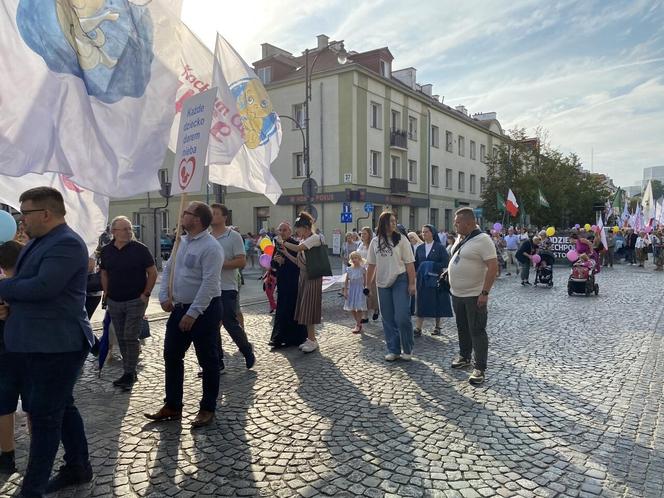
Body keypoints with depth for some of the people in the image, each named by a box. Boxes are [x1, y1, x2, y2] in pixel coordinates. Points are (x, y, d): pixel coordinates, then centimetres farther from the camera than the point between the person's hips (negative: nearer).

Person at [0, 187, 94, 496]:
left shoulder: (67, 243, -17)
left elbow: (43, 286, -27)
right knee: (61, 407, 18)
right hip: (32, 344, 9)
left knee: (44, 416, 1)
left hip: (56, 346, -9)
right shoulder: (37, 242, 13)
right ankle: (78, 467, 33)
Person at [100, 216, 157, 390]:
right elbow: (104, 273, 17)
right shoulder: (106, 250, 5)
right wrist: (106, 293, 9)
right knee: (121, 338, 10)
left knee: (130, 337, -6)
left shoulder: (140, 249, -9)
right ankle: (129, 372, 22)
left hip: (135, 301, -5)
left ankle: (129, 373, 6)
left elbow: (152, 272, -6)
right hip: (114, 302, 5)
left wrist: (146, 294, -10)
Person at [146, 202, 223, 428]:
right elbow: (167, 269, 16)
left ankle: (207, 409, 20)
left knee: (208, 361, 5)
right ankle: (172, 407, 29)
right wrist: (164, 296, 3)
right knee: (171, 357, 14)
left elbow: (209, 284, -23)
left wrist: (192, 314, -24)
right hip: (180, 307, 9)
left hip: (204, 310, -9)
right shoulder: (181, 242, 9)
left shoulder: (210, 247, -18)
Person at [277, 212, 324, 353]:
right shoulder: (303, 241, 14)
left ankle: (312, 340, 6)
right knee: (304, 309, 10)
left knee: (309, 308, -4)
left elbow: (297, 248, -25)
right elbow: (299, 261, 10)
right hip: (303, 276, 8)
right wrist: (285, 253, 0)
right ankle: (310, 338, 19)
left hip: (312, 277, -8)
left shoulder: (315, 238, -12)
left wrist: (283, 242, -13)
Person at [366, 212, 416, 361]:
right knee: (388, 319, 9)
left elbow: (409, 263, -6)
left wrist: (412, 283, -12)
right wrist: (368, 284, 9)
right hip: (383, 283, 4)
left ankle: (407, 349, 13)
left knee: (402, 317, -7)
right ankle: (393, 350, 21)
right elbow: (371, 265, 11)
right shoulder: (375, 242, 6)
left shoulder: (401, 239, -4)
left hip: (400, 281, -4)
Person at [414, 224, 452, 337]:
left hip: (436, 280, -3)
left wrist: (431, 265, -16)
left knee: (437, 304, 5)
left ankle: (437, 327, 19)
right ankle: (418, 328, -1)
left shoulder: (439, 247, -3)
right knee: (421, 304, 0)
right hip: (422, 280, 3)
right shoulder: (419, 248, 8)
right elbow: (415, 264, 10)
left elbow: (446, 263, -9)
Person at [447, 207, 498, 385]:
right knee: (462, 328, 19)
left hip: (475, 295, -8)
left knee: (477, 331, -2)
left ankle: (479, 368, 6)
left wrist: (485, 293, -24)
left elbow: (493, 266, -21)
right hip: (457, 294, 8)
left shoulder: (482, 240, -17)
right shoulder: (460, 239, 9)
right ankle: (464, 357, 34)